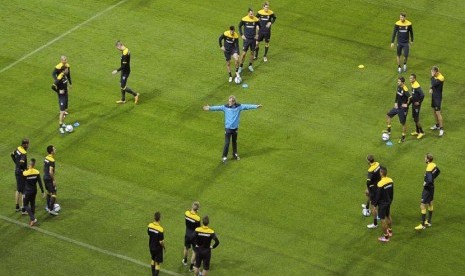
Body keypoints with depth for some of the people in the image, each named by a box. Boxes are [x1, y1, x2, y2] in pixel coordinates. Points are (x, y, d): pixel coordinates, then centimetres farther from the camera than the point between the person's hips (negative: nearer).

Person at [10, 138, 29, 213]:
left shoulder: (18, 149, 0)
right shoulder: (24, 153, -25)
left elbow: (12, 155, 16)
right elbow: (21, 163, -34)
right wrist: (25, 168, -16)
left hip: (17, 171, 9)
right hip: (21, 172, -9)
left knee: (18, 189, 21)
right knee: (24, 191, -1)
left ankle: (17, 207, 31)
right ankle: (23, 210, 2)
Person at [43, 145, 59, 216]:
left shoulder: (46, 158, 5)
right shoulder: (52, 160, -22)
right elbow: (51, 172, -25)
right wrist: (54, 180, -17)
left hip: (45, 177, 9)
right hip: (49, 178, -9)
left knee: (49, 192, 22)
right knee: (54, 193, -5)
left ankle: (48, 207, 32)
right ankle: (51, 210, -9)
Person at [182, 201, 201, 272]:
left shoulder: (186, 213, -16)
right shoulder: (197, 218, -30)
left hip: (187, 235, 5)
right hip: (194, 236, -5)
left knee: (186, 248, 29)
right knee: (194, 251, 12)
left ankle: (185, 261, 53)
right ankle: (191, 267, 20)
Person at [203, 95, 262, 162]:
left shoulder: (239, 106, -5)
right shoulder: (225, 107, -7)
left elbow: (247, 106, -9)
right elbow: (217, 108, -14)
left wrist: (256, 106, -16)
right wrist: (210, 108, -26)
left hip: (235, 128, 2)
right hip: (228, 128, -2)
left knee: (234, 142, 16)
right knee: (227, 143, -4)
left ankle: (235, 154, 33)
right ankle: (224, 157, 5)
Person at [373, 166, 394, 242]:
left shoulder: (380, 184, -29)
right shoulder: (390, 180, -7)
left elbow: (377, 196, -20)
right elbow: (392, 192, 7)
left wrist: (374, 204, -7)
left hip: (382, 204, -7)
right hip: (388, 202, 8)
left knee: (383, 219, 5)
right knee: (388, 216, 26)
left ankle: (385, 237, 14)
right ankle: (390, 231, 45)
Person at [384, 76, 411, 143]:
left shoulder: (405, 90, -27)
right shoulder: (398, 87, 0)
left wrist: (407, 104, -22)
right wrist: (395, 102, 10)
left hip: (403, 108, -9)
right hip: (397, 107, 9)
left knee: (403, 123, 3)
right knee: (388, 115, 13)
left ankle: (403, 137, 18)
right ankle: (389, 130, 26)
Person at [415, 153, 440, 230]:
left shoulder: (429, 169, -28)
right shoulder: (433, 165, -1)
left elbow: (429, 181, -35)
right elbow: (438, 171, 21)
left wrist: (425, 184, -16)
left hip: (427, 188, -10)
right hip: (432, 187, 10)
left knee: (423, 206, -5)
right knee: (430, 204, 21)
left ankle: (423, 225, -2)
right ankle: (429, 222, 33)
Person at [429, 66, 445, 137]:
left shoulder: (440, 78, -24)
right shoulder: (435, 76, 3)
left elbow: (433, 84, -33)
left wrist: (432, 76, -25)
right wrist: (431, 88, -1)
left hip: (438, 97, -9)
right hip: (434, 95, 9)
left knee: (438, 112, -9)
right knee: (434, 111, 18)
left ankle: (441, 129, -5)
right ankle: (437, 125, 34)